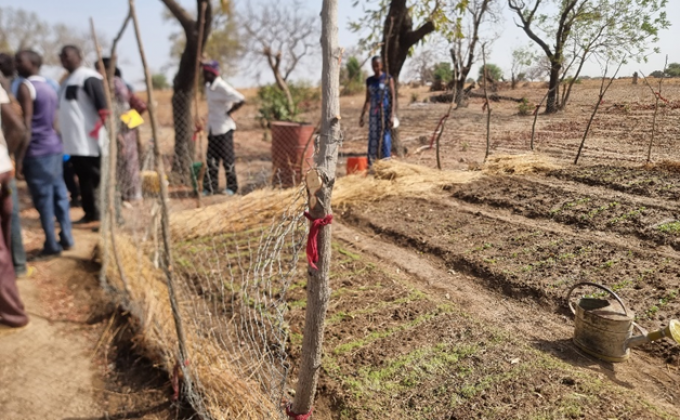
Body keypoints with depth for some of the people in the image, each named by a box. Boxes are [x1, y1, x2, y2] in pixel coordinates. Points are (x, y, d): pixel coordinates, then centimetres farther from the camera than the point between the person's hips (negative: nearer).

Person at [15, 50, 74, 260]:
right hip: (55, 148, 8)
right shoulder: (49, 87, 16)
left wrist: (19, 156, -13)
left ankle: (52, 246, 3)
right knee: (59, 194, 11)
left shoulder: (25, 86, -9)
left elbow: (26, 125, -14)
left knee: (43, 199, -3)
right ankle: (66, 239, 16)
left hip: (37, 151, -8)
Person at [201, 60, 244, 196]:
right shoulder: (208, 86, 9)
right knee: (211, 158, 9)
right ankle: (210, 187, 16)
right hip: (212, 128, 8)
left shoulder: (222, 87, -17)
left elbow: (241, 100, -23)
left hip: (224, 128, -8)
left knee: (227, 158, 1)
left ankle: (232, 187, 12)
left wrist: (228, 112, -15)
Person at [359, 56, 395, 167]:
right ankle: (370, 164, 5)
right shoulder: (369, 81, 11)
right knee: (373, 138, 3)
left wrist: (392, 115, -14)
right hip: (373, 113, 4)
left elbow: (393, 98, -5)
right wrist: (362, 116, 12)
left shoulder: (388, 79, -1)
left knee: (385, 137, -5)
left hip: (385, 112, -4)